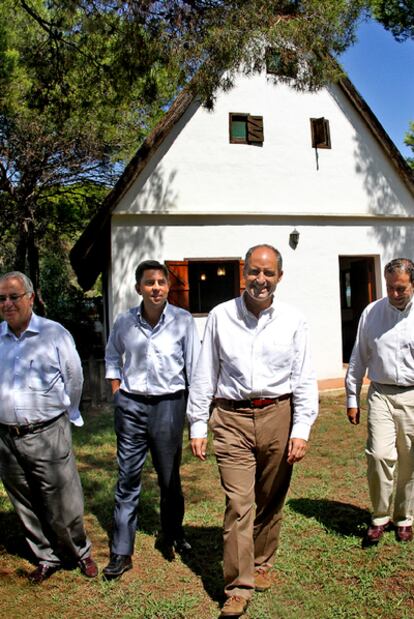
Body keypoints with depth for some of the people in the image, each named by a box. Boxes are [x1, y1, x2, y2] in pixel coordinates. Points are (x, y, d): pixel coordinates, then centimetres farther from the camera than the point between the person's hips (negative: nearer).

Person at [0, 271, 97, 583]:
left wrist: (66, 414, 12)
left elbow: (75, 379, 4)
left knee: (63, 505, 4)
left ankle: (80, 552, 29)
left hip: (48, 435, -3)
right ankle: (49, 557, 34)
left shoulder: (55, 333, -5)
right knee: (27, 507, 14)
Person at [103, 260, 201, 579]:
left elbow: (194, 367, -2)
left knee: (170, 478, 13)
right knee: (127, 479, 5)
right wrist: (117, 391, 8)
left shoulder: (183, 320, -7)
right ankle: (121, 553, 16)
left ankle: (173, 536, 36)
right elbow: (112, 356, 18)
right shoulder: (124, 322, 0)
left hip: (169, 405, -1)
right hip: (131, 405, 1)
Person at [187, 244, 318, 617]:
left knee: (271, 502, 14)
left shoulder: (293, 321, 1)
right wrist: (198, 425, 3)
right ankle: (238, 589, 8)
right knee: (238, 504, -4)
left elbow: (304, 378, 3)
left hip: (278, 416, 2)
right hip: (232, 418, -1)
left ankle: (261, 565, 36)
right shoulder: (220, 316, 0)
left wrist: (301, 429, -3)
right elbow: (205, 374, 4)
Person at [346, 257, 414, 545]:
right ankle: (380, 518, 9)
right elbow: (359, 358, 10)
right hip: (381, 394, 0)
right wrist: (352, 398, 10)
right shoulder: (372, 313, 4)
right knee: (380, 454, -11)